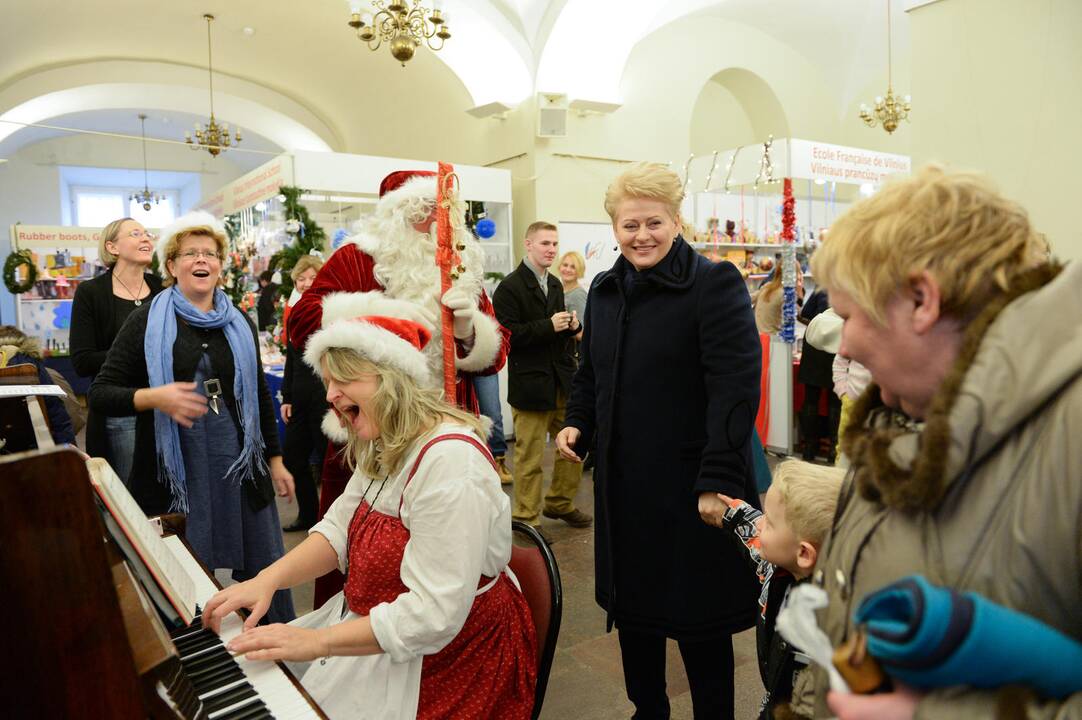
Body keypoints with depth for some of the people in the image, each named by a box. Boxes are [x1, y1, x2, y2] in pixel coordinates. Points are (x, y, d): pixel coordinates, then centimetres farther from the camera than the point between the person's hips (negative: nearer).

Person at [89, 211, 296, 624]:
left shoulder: (239, 323, 9)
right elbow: (100, 394, -2)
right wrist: (154, 397, -21)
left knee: (265, 569, 8)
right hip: (172, 470, -2)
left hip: (240, 465, 3)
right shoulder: (148, 321, 0)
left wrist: (275, 461, 14)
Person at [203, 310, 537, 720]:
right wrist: (266, 580, -14)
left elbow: (433, 615, -31)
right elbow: (338, 529, 2)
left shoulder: (449, 458, -30)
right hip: (374, 621, 9)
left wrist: (317, 642, -25)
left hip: (447, 653, -8)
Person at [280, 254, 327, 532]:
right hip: (299, 395, 7)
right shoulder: (294, 311, 11)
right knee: (292, 456, 13)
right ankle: (308, 514, 30)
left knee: (326, 457, 3)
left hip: (325, 394, -7)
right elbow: (291, 359, 16)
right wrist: (286, 397, 14)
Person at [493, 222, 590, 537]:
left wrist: (571, 326, 1)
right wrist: (548, 326, -21)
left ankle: (560, 503, 32)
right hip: (531, 382, -7)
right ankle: (527, 520, 18)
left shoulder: (555, 284, 15)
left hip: (562, 379, 7)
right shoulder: (510, 287, -10)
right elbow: (507, 335, -18)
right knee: (529, 455, 3)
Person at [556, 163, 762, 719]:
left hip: (690, 483, -6)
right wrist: (577, 425, 3)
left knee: (697, 617, 7)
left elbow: (735, 387, -18)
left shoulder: (714, 285, -11)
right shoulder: (605, 290, 10)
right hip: (622, 483, 7)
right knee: (630, 604, 18)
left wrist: (717, 480, -23)